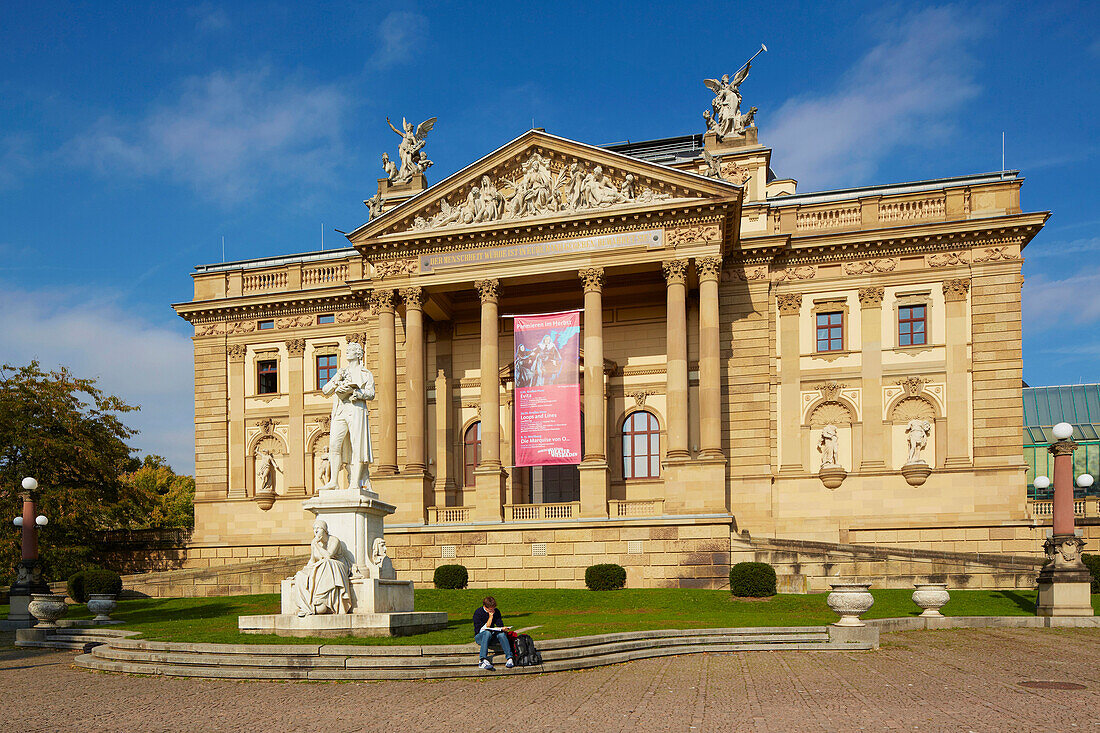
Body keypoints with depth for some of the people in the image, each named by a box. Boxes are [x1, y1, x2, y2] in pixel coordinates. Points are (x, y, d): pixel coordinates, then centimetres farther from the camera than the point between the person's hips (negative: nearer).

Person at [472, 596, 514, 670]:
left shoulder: (496, 611, 4)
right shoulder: (478, 613, -12)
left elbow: (500, 625, 2)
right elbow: (485, 628, -16)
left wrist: (503, 629, -20)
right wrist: (490, 617, -19)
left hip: (492, 636, 4)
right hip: (480, 636, -4)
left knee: (501, 634, -29)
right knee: (487, 633, -38)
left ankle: (509, 658, -37)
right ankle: (483, 660, -51)